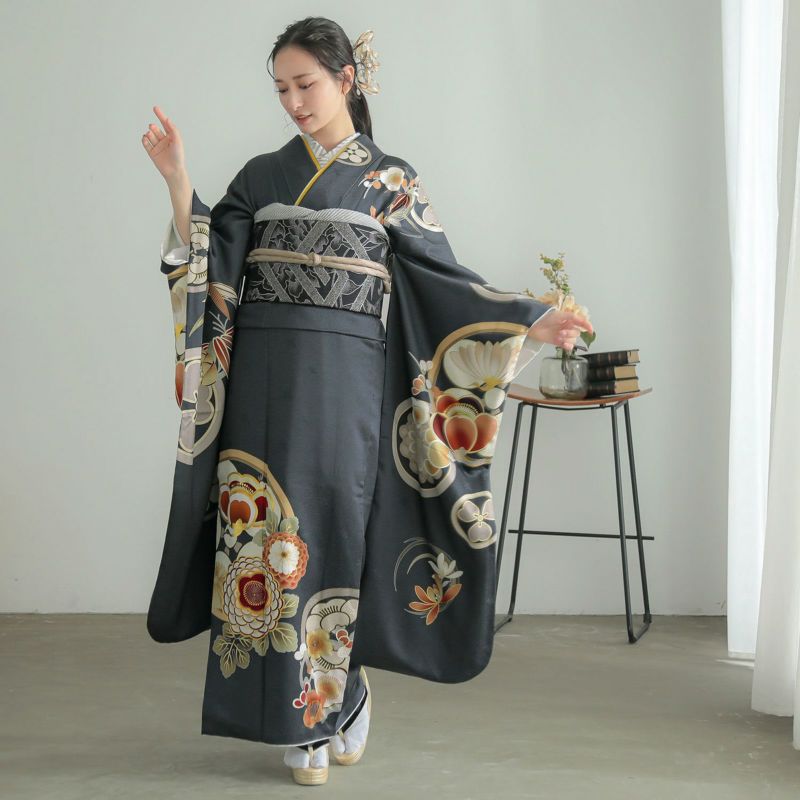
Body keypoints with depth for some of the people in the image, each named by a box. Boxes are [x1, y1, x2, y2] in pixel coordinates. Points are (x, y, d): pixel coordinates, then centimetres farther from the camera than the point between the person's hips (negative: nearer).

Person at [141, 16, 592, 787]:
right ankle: (306, 719, 13)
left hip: (343, 381, -2)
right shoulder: (261, 176, 13)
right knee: (267, 531, 0)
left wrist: (529, 323, -3)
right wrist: (179, 183, -6)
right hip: (262, 377, 2)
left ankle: (338, 698, 20)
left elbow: (442, 283, 5)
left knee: (330, 534, -1)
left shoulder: (391, 180, 7)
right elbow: (212, 267, 4)